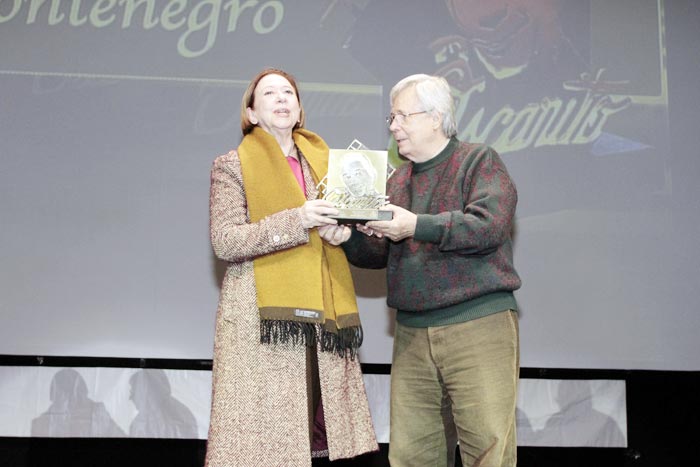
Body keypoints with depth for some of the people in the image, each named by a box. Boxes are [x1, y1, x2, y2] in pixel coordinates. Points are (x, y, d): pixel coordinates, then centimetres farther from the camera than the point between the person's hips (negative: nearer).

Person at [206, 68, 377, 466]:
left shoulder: (320, 158, 20)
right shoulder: (232, 166, 6)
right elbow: (225, 242, -6)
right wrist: (295, 221, -16)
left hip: (322, 313, 5)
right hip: (263, 313, -4)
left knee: (318, 431, 1)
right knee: (262, 432, -8)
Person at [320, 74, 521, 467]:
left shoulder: (480, 161, 2)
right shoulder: (398, 180, 19)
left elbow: (489, 225, -15)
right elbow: (380, 253, 18)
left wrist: (417, 226, -19)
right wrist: (348, 238, -2)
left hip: (478, 327, -5)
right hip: (412, 335, 6)